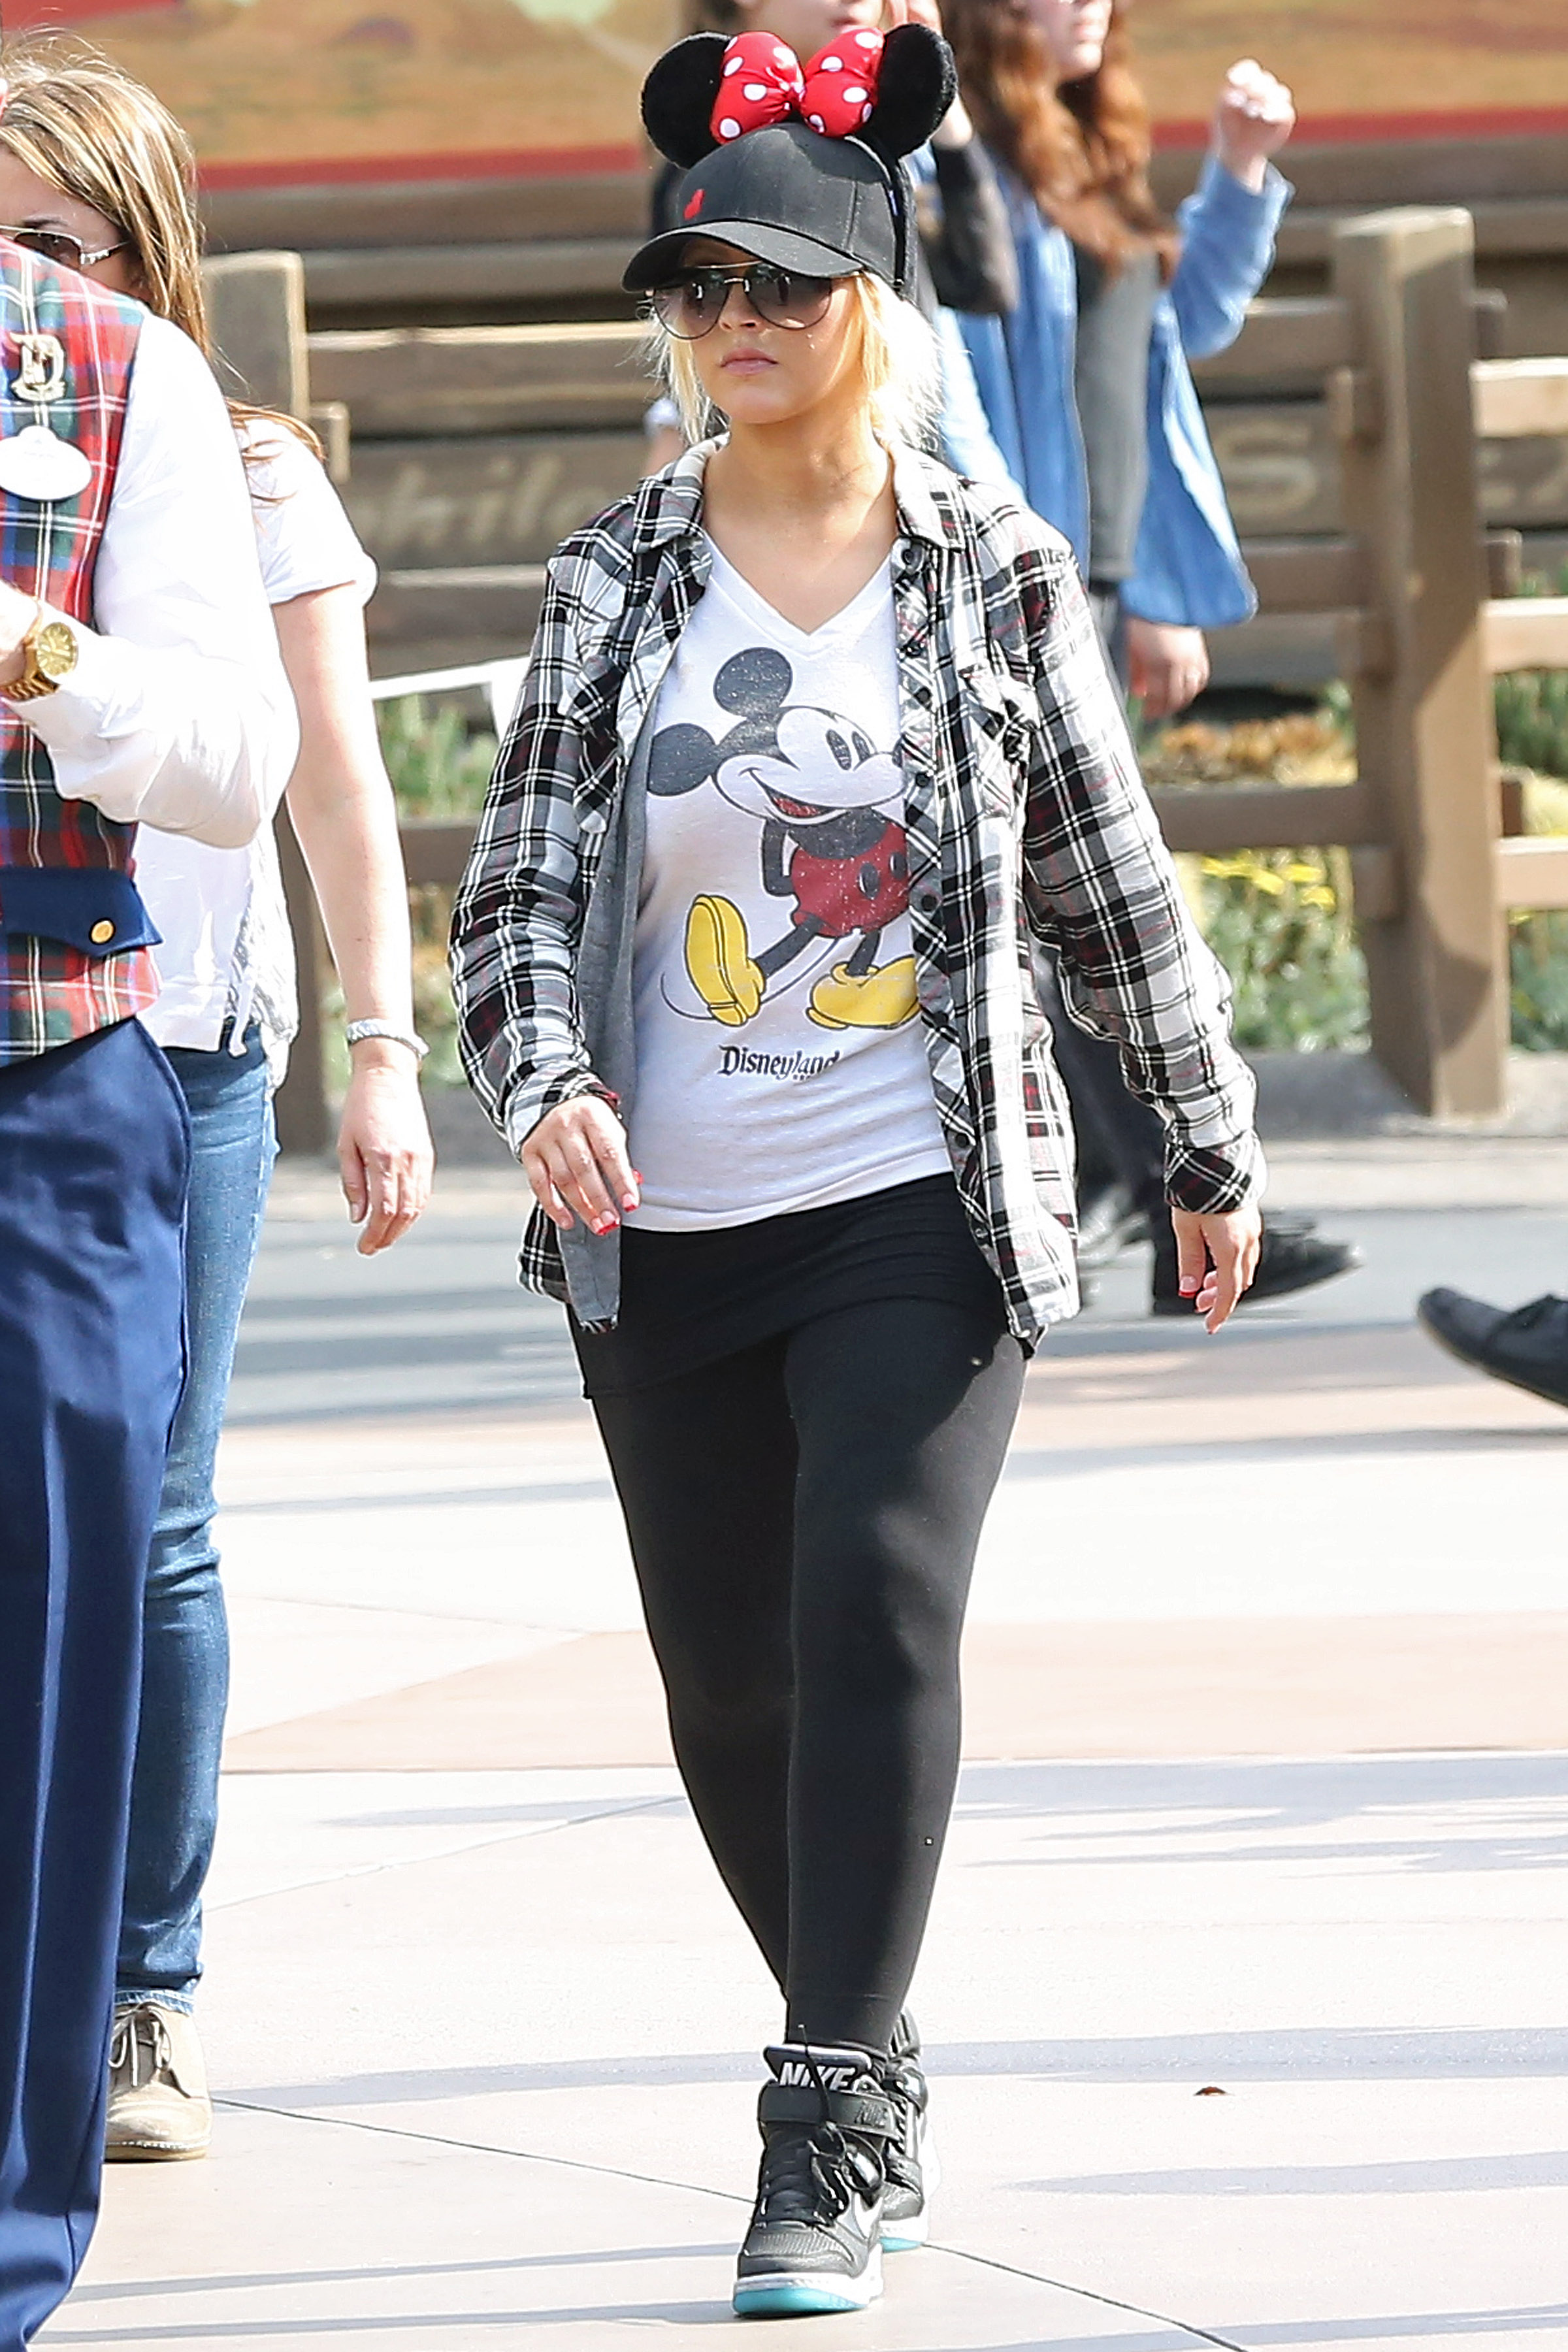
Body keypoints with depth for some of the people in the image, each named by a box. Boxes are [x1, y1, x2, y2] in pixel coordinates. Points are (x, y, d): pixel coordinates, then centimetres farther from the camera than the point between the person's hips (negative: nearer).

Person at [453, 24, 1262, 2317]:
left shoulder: (997, 575, 0)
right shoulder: (615, 579, 3)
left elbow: (1113, 886, 9)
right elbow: (523, 874, -1)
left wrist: (1212, 1154, 16)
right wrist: (546, 1084, -20)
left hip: (922, 1215, -2)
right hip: (669, 1241, 3)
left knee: (878, 1608, -18)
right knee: (730, 1682, 8)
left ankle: (830, 2133, -15)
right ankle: (868, 2072, 28)